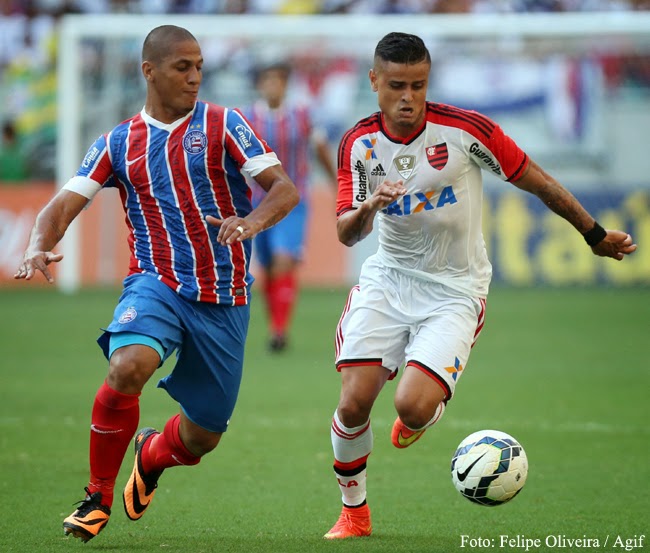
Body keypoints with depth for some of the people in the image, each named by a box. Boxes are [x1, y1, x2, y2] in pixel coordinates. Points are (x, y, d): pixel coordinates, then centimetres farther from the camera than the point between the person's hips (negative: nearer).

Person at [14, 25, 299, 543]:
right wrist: (39, 247, -19)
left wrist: (252, 221, -27)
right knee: (127, 368, -33)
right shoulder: (118, 144, 8)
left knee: (202, 437, 6)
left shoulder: (221, 125, 2)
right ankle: (98, 496, -13)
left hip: (225, 300, 1)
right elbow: (64, 205, 3)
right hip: (157, 283, 0)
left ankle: (152, 455, 45)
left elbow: (284, 188, -4)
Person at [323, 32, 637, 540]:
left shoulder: (464, 130, -15)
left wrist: (595, 234, 3)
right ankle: (354, 512, 15)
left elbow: (535, 182, -4)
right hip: (387, 280, 3)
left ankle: (422, 417, 19)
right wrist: (369, 208, -29)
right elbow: (346, 234, -6)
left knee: (412, 407, -22)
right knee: (354, 403, -10)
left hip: (454, 289, -3)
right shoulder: (359, 144, -5)